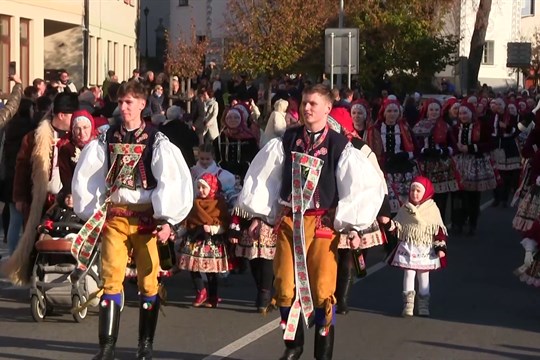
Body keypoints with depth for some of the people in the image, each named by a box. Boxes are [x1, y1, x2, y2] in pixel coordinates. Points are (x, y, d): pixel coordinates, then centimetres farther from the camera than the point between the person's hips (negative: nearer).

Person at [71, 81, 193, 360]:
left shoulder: (157, 142, -3)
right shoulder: (106, 140, 5)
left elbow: (173, 182, -8)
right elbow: (85, 179, 8)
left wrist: (167, 220, -14)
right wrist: (93, 214, 3)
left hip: (147, 218, -2)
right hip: (113, 216, 2)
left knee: (148, 281, 2)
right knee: (111, 278, -2)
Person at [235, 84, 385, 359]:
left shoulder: (339, 146, -5)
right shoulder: (287, 141, 3)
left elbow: (365, 185, -4)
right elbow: (262, 176, 10)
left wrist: (354, 226, -8)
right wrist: (258, 215, 8)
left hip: (323, 223, -2)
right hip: (288, 221, 2)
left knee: (322, 288, -3)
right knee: (285, 286, 1)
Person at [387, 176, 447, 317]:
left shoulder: (432, 209, -5)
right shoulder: (405, 208, 2)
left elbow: (439, 230, -4)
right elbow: (399, 225, 7)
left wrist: (440, 247, -8)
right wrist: (392, 225, -15)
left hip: (426, 249, -1)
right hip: (408, 248, 1)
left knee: (424, 275, 8)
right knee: (409, 273, 0)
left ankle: (423, 305, 16)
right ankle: (408, 304, 3)